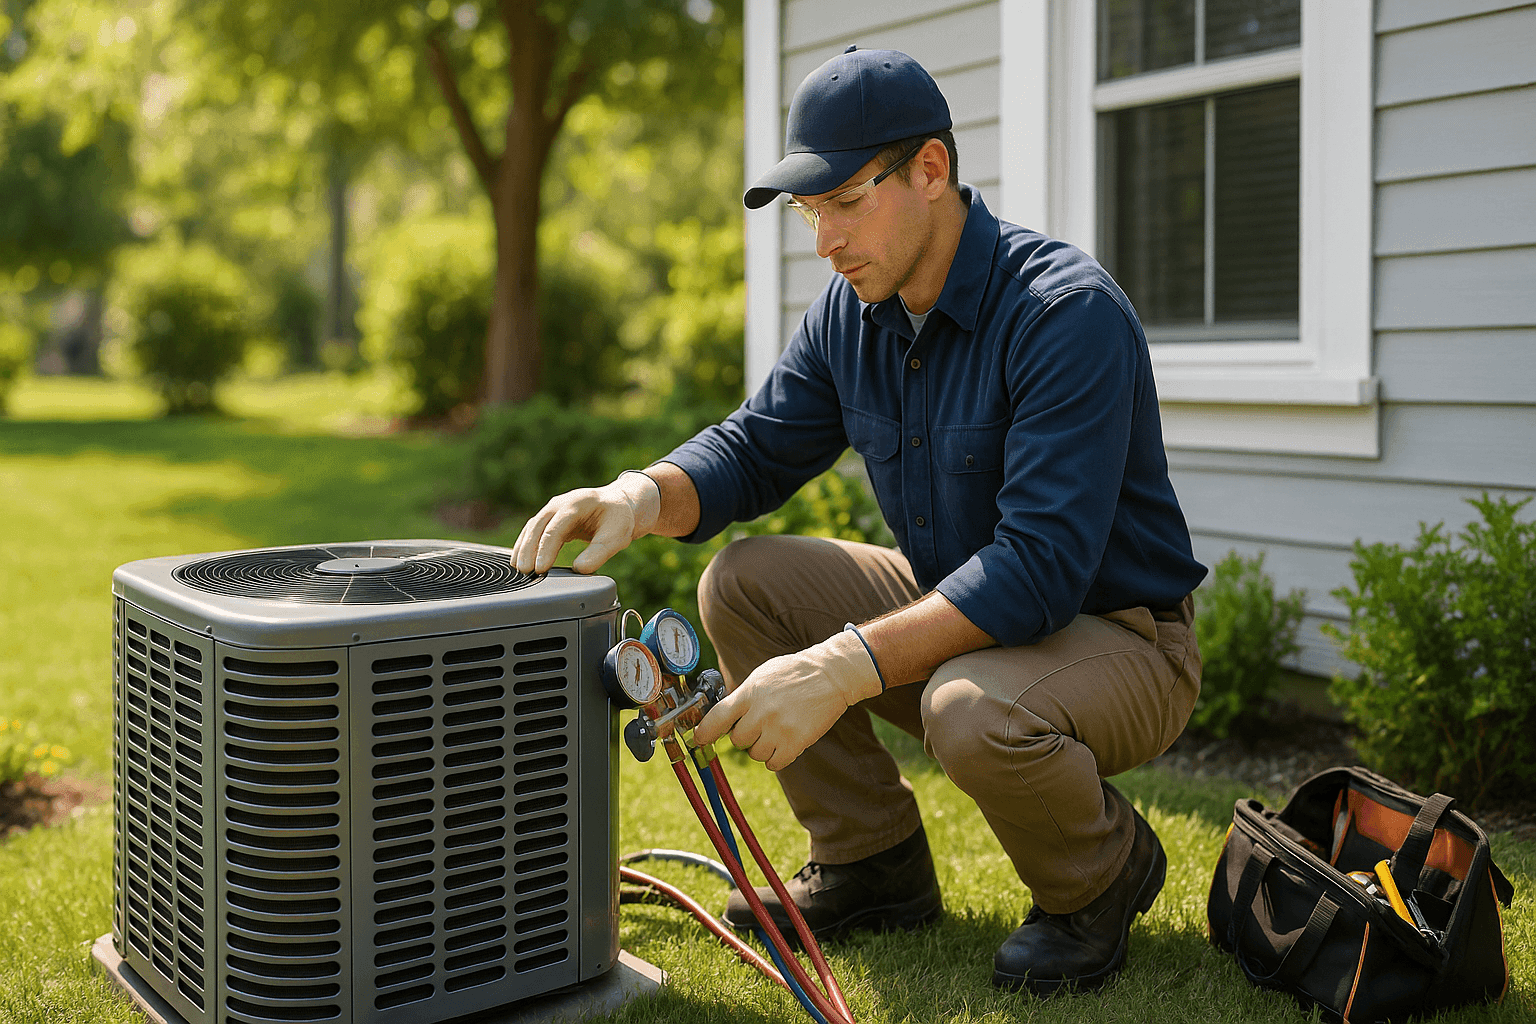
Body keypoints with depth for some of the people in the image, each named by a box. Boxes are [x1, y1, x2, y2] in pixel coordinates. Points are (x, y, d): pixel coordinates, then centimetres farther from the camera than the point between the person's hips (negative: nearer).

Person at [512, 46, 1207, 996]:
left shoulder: (1067, 311, -25)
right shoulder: (851, 311, -1)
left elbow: (1040, 568, -32)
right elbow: (754, 448, 4)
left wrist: (844, 668, -39)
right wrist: (641, 497, -19)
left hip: (1118, 639, -7)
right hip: (955, 610, 7)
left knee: (973, 711, -38)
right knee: (743, 583, -7)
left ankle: (1105, 873, -2)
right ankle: (873, 860, 7)